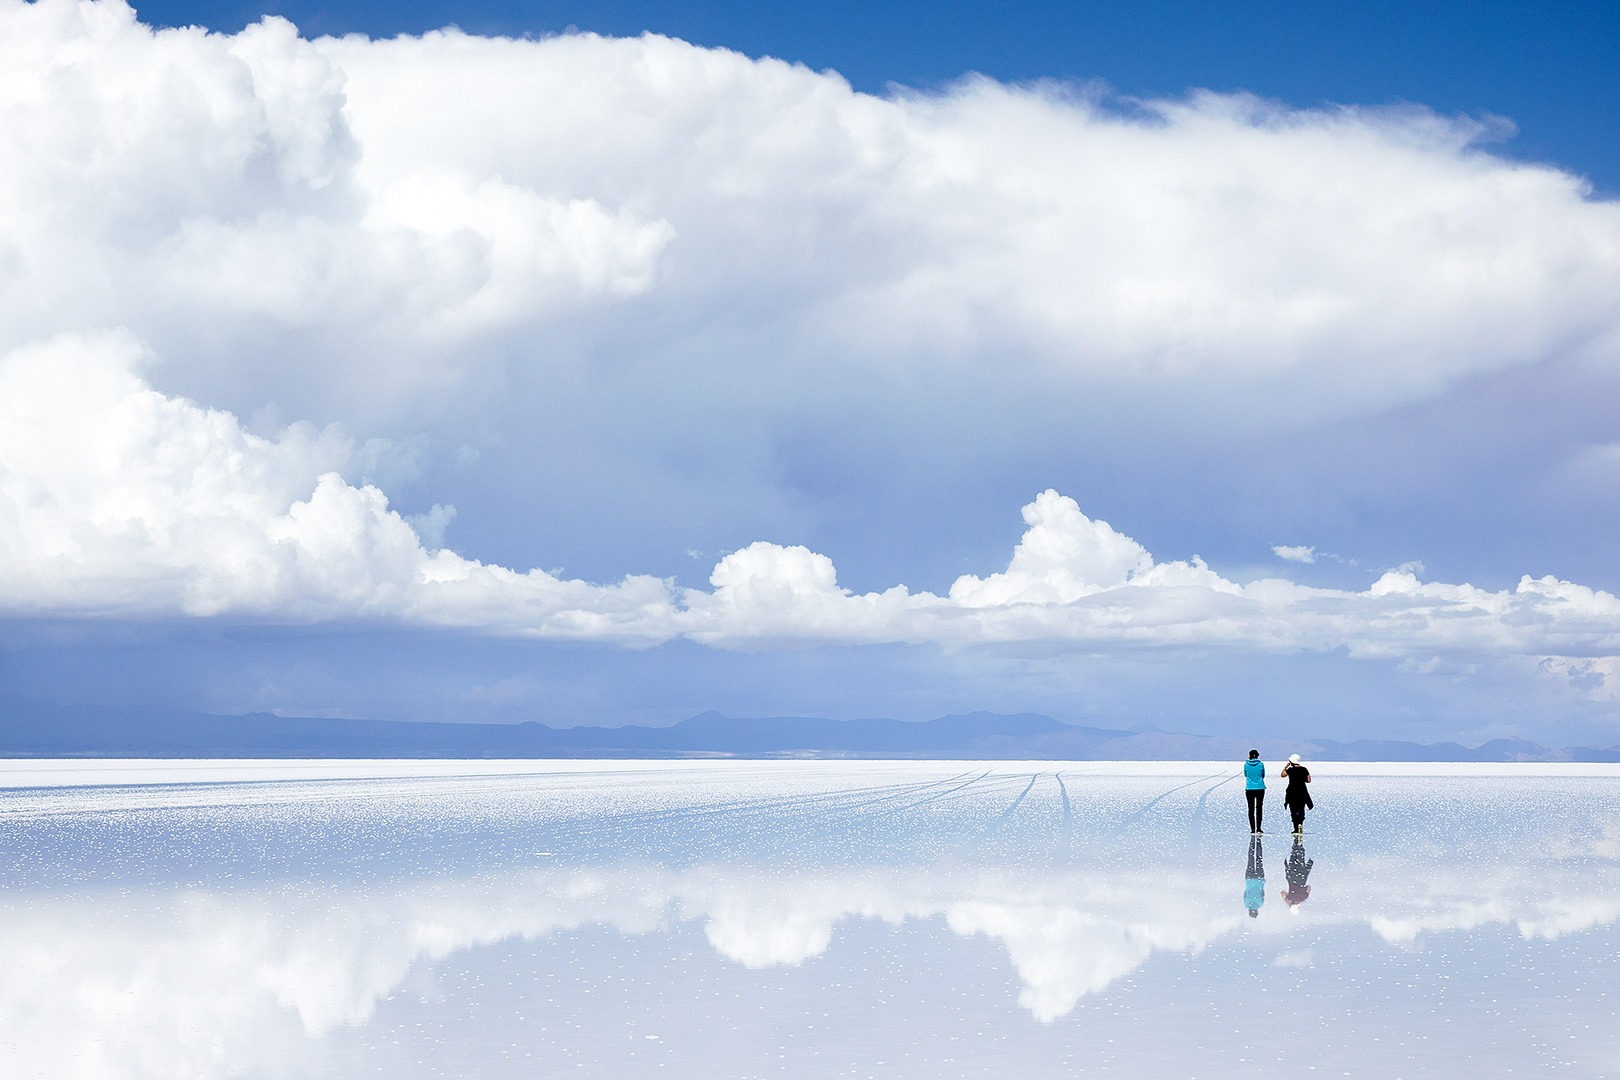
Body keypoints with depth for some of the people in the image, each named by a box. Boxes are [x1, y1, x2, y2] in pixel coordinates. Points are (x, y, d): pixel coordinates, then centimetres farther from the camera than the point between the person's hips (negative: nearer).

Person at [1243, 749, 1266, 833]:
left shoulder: (1246, 765, -3)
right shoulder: (1261, 764, -4)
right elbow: (1263, 776, 8)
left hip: (1249, 789, 0)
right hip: (1260, 789, 0)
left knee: (1251, 809, 4)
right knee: (1259, 808, 7)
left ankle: (1252, 829, 0)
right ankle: (1258, 828, 4)